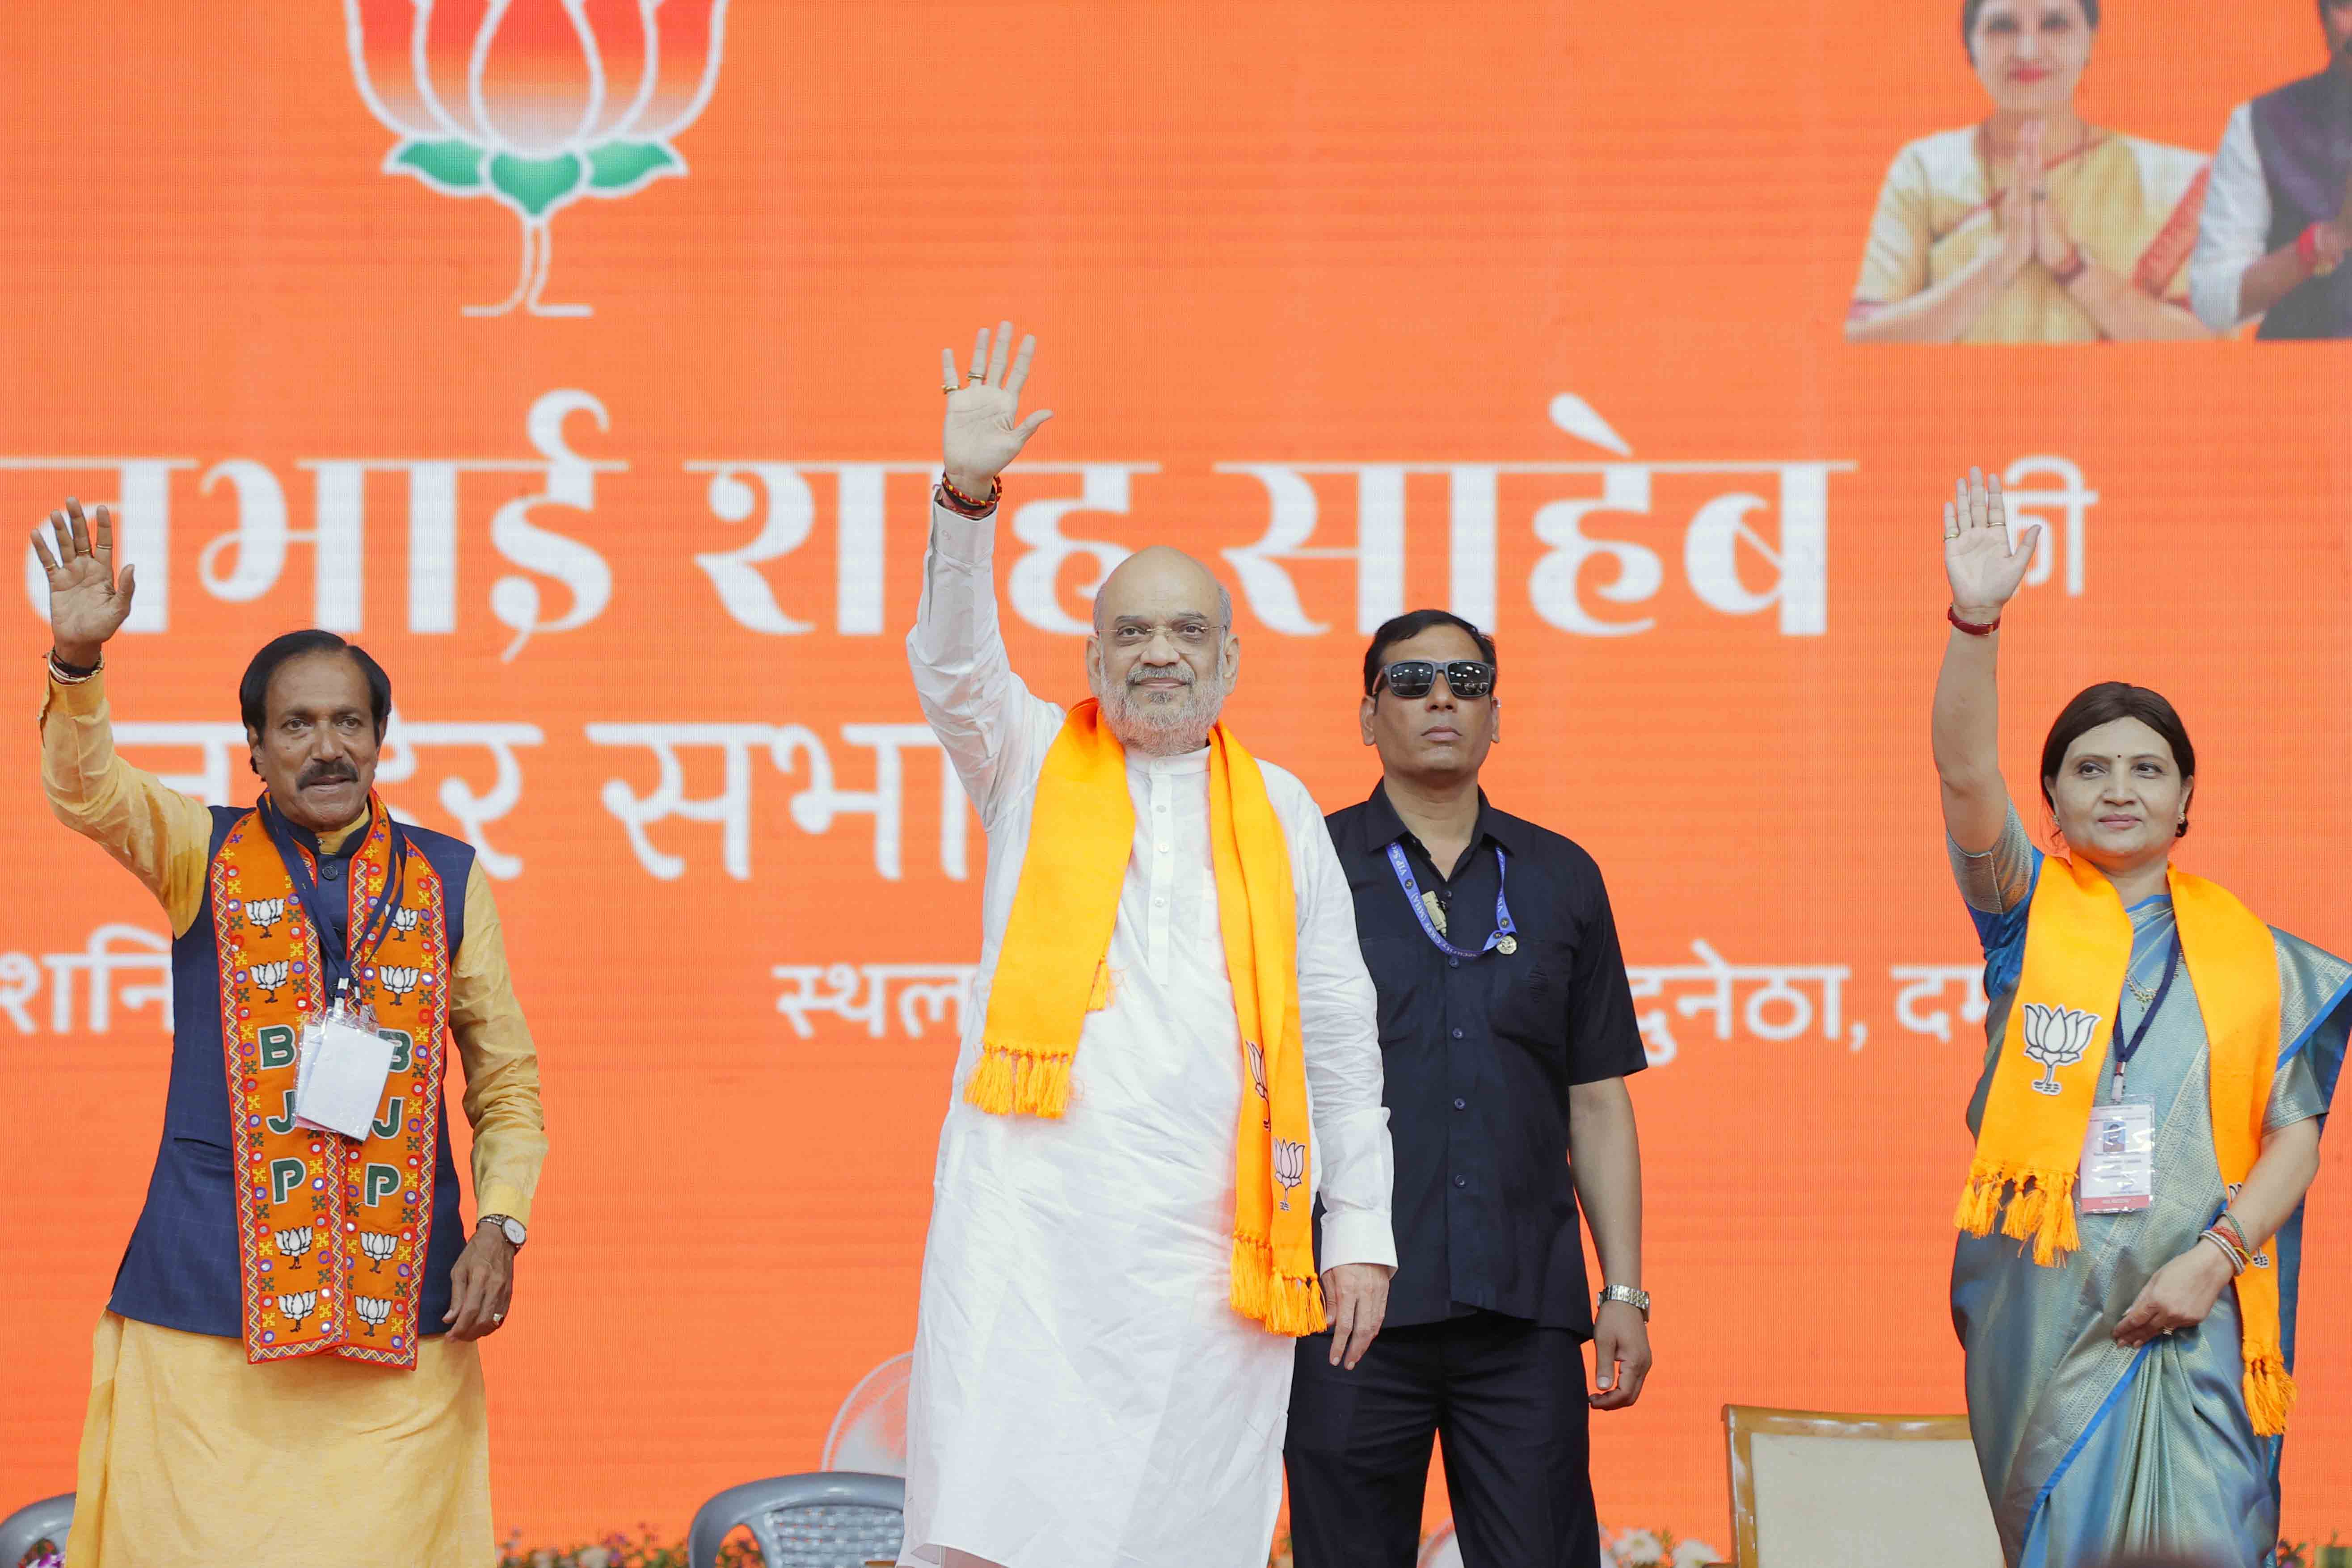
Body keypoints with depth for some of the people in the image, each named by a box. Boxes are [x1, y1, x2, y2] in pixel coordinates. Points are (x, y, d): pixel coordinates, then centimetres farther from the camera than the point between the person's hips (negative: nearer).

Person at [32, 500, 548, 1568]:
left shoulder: (447, 880, 11)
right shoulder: (203, 856, 8)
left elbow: (508, 1080, 14)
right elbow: (84, 790, -12)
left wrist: (500, 1227, -1)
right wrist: (78, 658, -31)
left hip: (401, 1313, 1)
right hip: (209, 1308, -1)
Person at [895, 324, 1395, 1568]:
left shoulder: (1280, 813, 17)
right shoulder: (1032, 766, 14)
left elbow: (1340, 1039, 16)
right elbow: (951, 660, -6)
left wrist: (1361, 1230, 9)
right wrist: (967, 496, -23)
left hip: (1205, 1243, 1)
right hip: (1031, 1218, -1)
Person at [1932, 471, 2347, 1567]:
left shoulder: (2250, 953, 9)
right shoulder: (2030, 913, 7)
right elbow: (1966, 775, -10)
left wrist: (2214, 1256, -11)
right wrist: (1975, 620, -24)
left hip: (2197, 1308, 0)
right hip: (2047, 1301, 0)